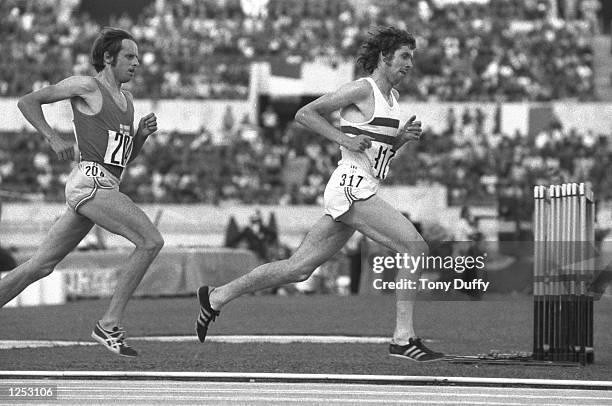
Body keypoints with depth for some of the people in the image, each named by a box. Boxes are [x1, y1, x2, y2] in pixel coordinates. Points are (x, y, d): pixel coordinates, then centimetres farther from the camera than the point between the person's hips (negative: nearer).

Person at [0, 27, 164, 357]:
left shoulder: (126, 100, 23)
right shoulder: (86, 86, -2)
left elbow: (128, 155, 27)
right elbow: (27, 102, 1)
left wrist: (143, 132, 7)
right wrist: (53, 139, -10)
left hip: (103, 189, 9)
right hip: (90, 182, -9)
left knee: (39, 266, 7)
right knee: (151, 241, -17)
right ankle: (109, 326, -16)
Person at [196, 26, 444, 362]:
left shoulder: (391, 96, 19)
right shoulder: (362, 89, -8)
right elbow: (305, 113, -7)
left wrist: (403, 136, 9)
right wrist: (345, 139, -15)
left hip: (359, 192, 9)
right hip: (351, 187, -9)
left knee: (298, 268, 10)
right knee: (415, 246, -17)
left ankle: (216, 297, 18)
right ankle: (403, 339, -19)